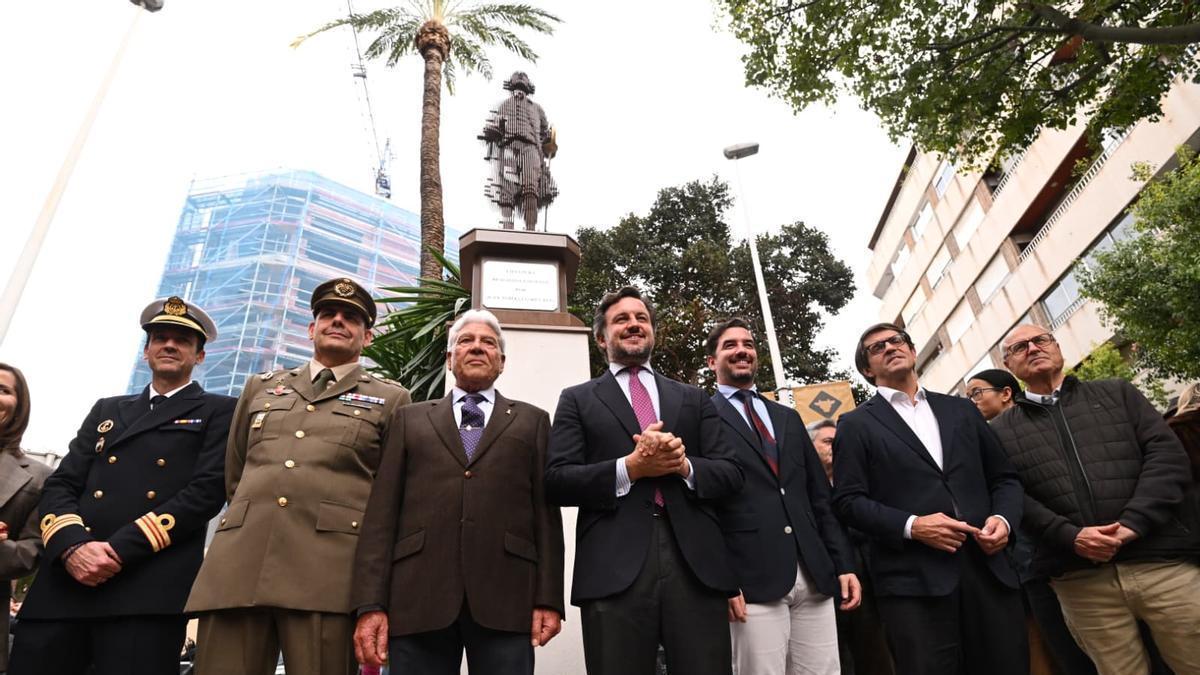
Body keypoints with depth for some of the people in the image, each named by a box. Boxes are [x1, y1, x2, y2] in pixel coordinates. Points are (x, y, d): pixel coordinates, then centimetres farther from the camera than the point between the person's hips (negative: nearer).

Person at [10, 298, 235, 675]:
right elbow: (60, 485, 14)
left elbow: (206, 492, -4)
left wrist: (120, 550, -13)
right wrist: (72, 546, -7)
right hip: (64, 581, 4)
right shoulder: (107, 410, 24)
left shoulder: (218, 413, 9)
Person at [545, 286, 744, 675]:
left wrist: (684, 465, -10)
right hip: (614, 568, -2)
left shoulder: (694, 399, 18)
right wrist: (630, 467, -13)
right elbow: (556, 481, -1)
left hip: (696, 564, 2)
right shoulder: (578, 400, 11)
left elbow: (731, 474, 10)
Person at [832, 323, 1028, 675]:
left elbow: (1004, 477, 20)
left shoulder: (961, 410, 19)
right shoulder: (856, 424, 5)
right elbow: (848, 501, -3)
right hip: (913, 582, -4)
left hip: (987, 570, 4)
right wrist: (911, 526, -15)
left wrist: (1003, 518, -1)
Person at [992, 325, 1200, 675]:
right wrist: (1070, 536, -15)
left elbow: (1167, 454, 3)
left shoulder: (1117, 393, 14)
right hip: (1079, 580, -1)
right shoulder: (1000, 431, 10)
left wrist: (1133, 523, -10)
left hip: (1162, 560, 1)